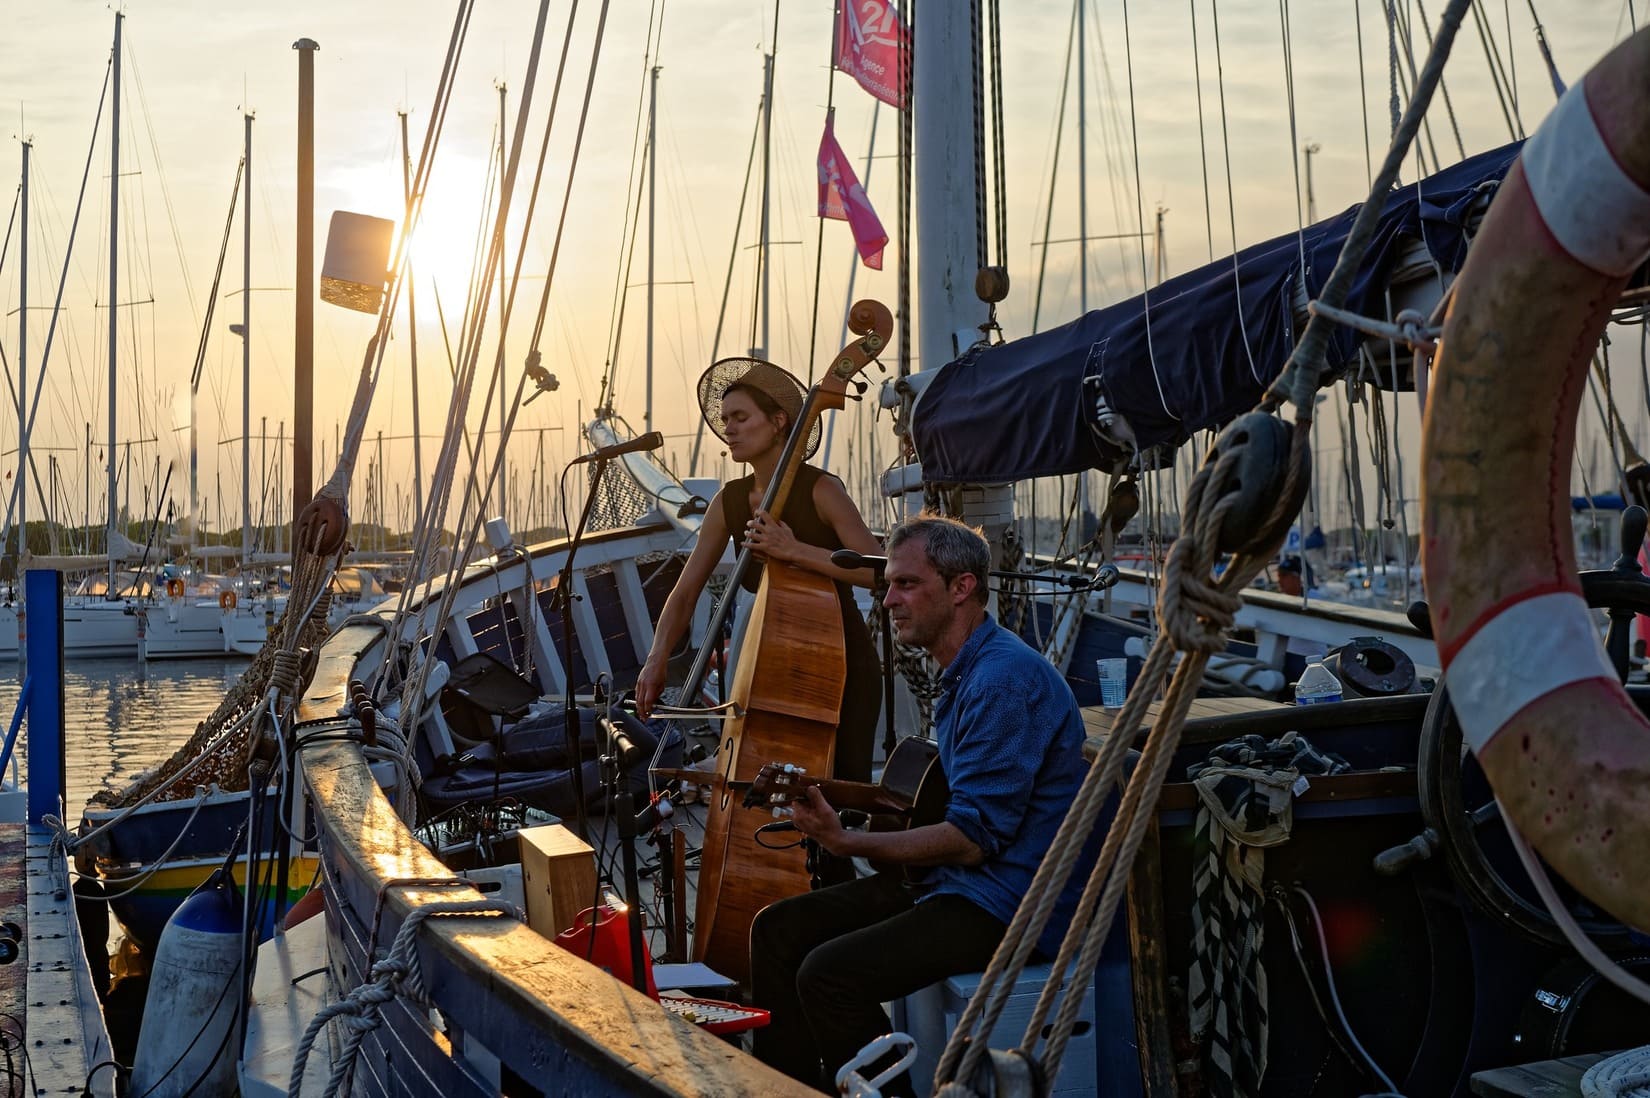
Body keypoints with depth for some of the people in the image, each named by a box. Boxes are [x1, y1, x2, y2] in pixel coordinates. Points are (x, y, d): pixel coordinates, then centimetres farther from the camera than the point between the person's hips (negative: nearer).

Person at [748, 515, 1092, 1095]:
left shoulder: (1007, 680, -20)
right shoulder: (966, 673, 14)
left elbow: (972, 841, -22)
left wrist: (849, 843, -19)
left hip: (1010, 903, -10)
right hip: (956, 880, 10)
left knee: (829, 974, -24)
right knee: (778, 929, 3)